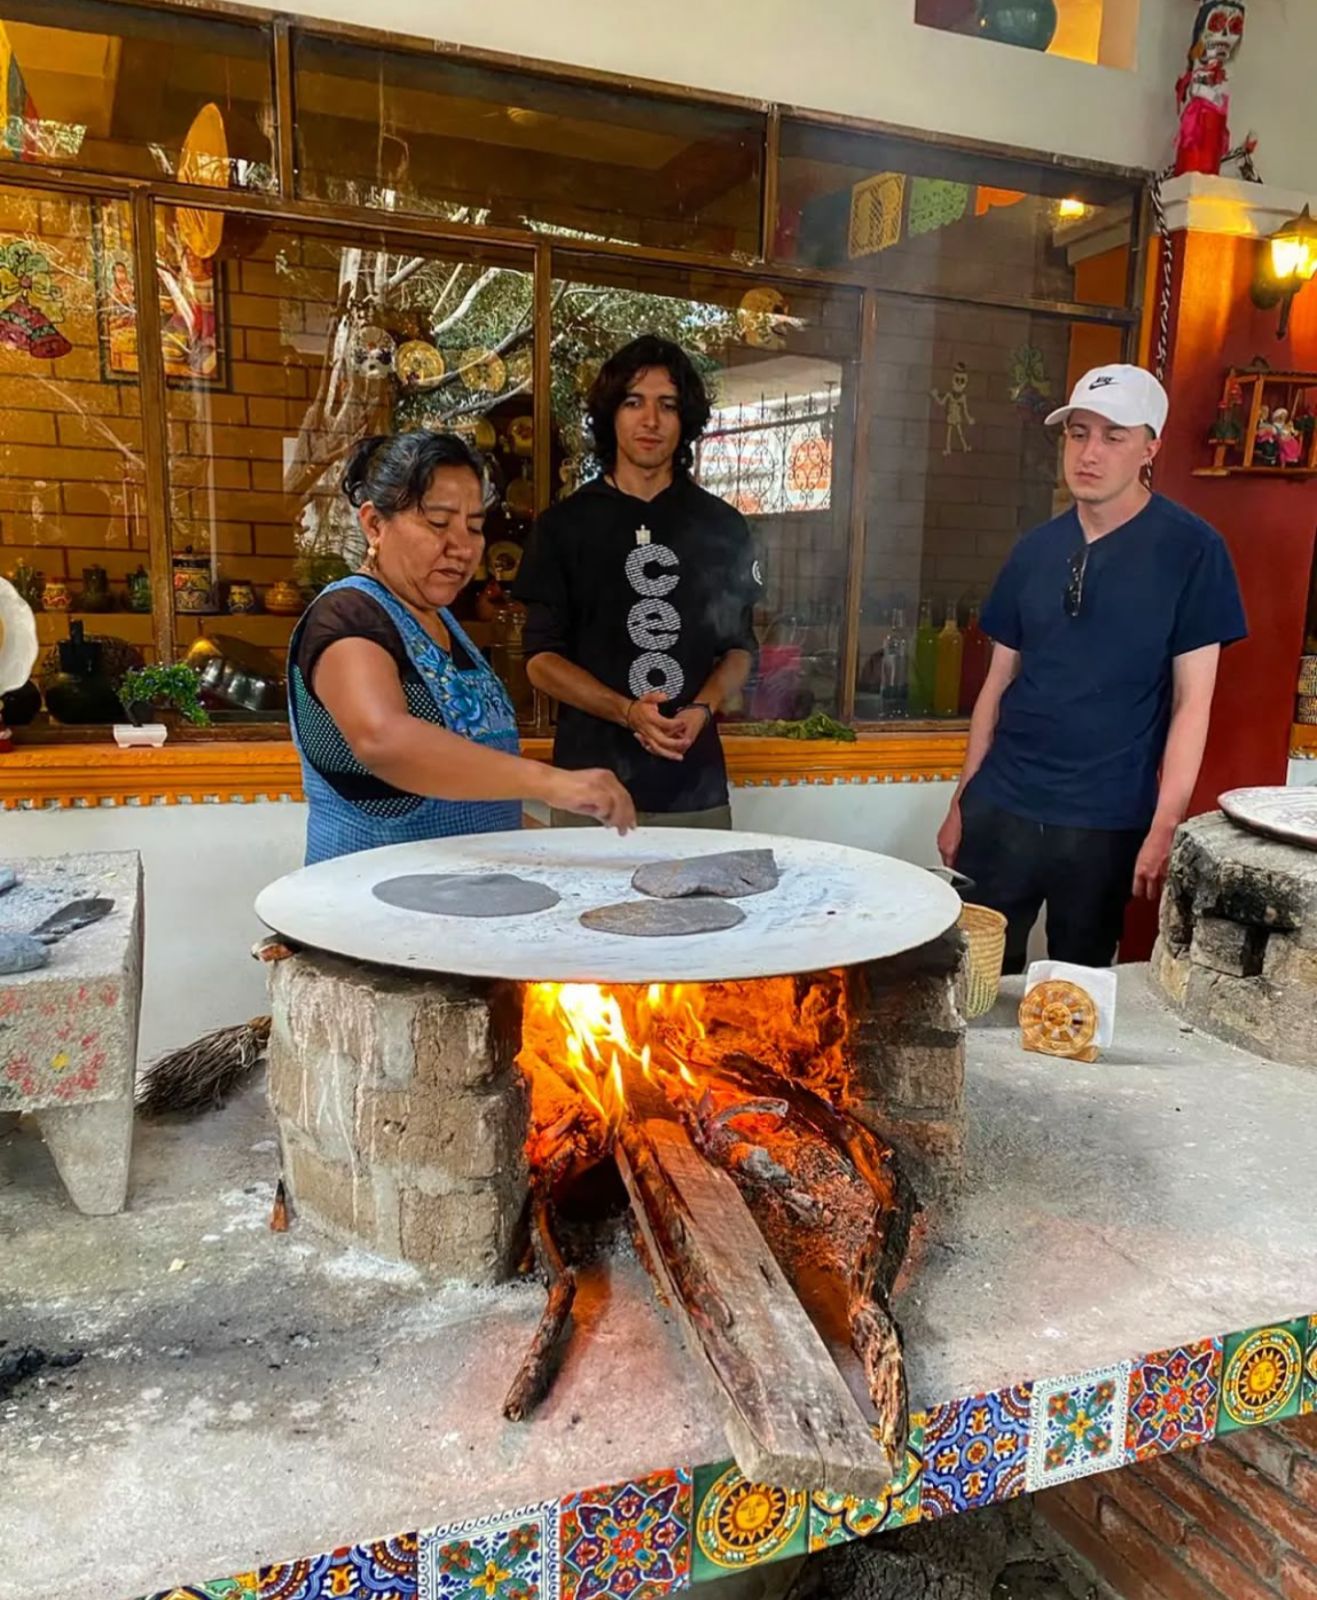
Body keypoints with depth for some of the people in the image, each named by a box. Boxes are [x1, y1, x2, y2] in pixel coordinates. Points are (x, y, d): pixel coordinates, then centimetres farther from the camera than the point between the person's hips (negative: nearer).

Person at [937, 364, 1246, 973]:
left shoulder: (1191, 550, -4)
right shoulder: (1037, 548, 7)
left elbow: (1192, 700, -6)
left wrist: (1164, 828, -12)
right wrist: (961, 801, 9)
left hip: (1107, 825, -3)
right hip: (1000, 810, 3)